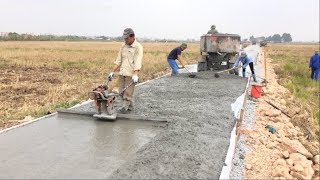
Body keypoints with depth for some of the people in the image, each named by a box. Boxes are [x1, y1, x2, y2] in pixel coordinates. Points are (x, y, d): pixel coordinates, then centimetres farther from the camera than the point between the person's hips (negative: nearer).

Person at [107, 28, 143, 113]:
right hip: (122, 73, 6)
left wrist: (135, 75, -30)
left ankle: (124, 108, 6)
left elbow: (138, 62, -18)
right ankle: (130, 107, 23)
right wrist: (112, 72, 10)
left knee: (128, 93, -4)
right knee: (122, 92, 8)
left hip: (131, 74, -6)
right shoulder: (123, 47, 11)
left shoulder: (138, 47, -8)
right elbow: (118, 61, 14)